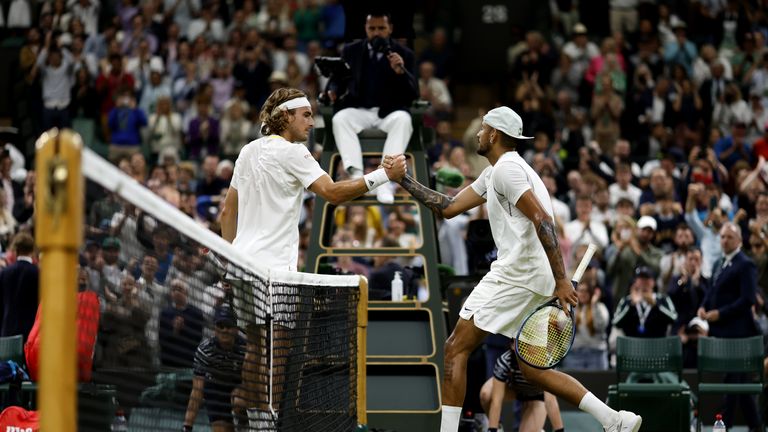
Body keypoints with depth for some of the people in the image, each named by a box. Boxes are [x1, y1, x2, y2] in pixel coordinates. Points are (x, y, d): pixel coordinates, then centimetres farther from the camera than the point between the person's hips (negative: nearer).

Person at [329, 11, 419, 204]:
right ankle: (356, 176, -42)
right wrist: (334, 90, -13)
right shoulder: (352, 51, 9)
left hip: (390, 111, -1)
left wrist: (401, 71, -23)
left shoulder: (403, 54, 3)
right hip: (360, 109, 1)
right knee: (340, 119, -31)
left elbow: (413, 94, -4)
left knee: (403, 119, -36)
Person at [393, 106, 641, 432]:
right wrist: (404, 180, 23)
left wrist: (560, 280, -23)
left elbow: (542, 220, -18)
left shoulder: (507, 168, -8)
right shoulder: (493, 175, 23)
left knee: (456, 349, -5)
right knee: (532, 369, 10)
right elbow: (448, 208, 26)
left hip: (517, 272, -10)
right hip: (535, 280, 10)